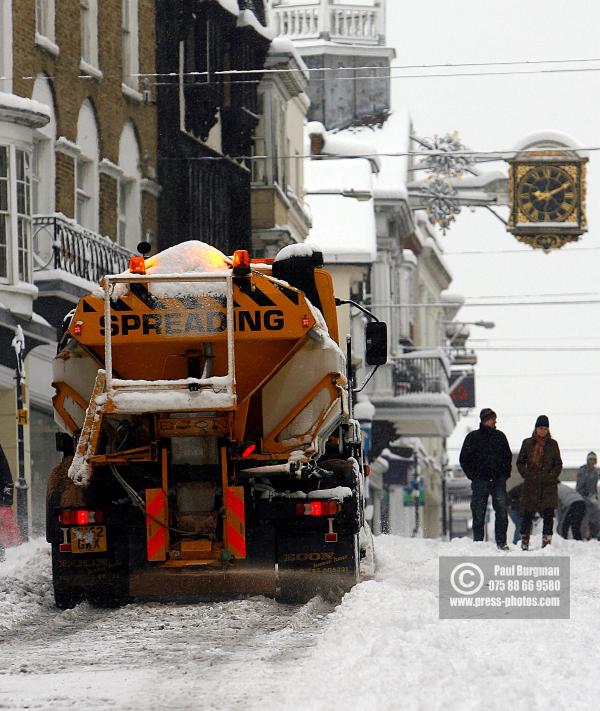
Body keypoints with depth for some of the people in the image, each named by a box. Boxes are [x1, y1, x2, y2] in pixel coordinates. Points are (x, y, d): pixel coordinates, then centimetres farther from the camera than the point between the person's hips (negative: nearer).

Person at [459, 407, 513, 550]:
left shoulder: (500, 436, 11)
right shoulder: (473, 437, 3)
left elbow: (508, 456, 21)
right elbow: (464, 459, 7)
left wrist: (505, 473, 8)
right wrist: (473, 475, -2)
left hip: (498, 480, 2)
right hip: (480, 481, -2)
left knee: (502, 511, -9)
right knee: (479, 514, 1)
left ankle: (501, 542, -5)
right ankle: (478, 542, 8)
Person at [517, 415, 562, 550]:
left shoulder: (552, 444, 7)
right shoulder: (528, 443, 6)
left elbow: (558, 464, 10)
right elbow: (520, 462, 10)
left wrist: (551, 476, -3)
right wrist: (527, 475, -2)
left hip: (548, 485, 0)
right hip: (531, 486, 0)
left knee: (548, 514, -5)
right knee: (528, 514, 1)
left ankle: (547, 541, -1)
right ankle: (524, 542, 9)